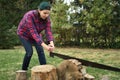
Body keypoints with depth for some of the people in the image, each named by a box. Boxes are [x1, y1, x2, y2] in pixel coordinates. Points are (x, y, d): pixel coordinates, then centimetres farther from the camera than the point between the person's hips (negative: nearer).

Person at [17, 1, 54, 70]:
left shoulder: (47, 18, -22)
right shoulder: (30, 16, -39)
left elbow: (48, 31, -28)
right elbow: (33, 32, -43)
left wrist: (51, 43, -47)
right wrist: (44, 45, -50)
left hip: (36, 34, 5)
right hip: (24, 34, -4)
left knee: (40, 50, -8)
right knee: (29, 51, -15)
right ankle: (24, 69, 7)